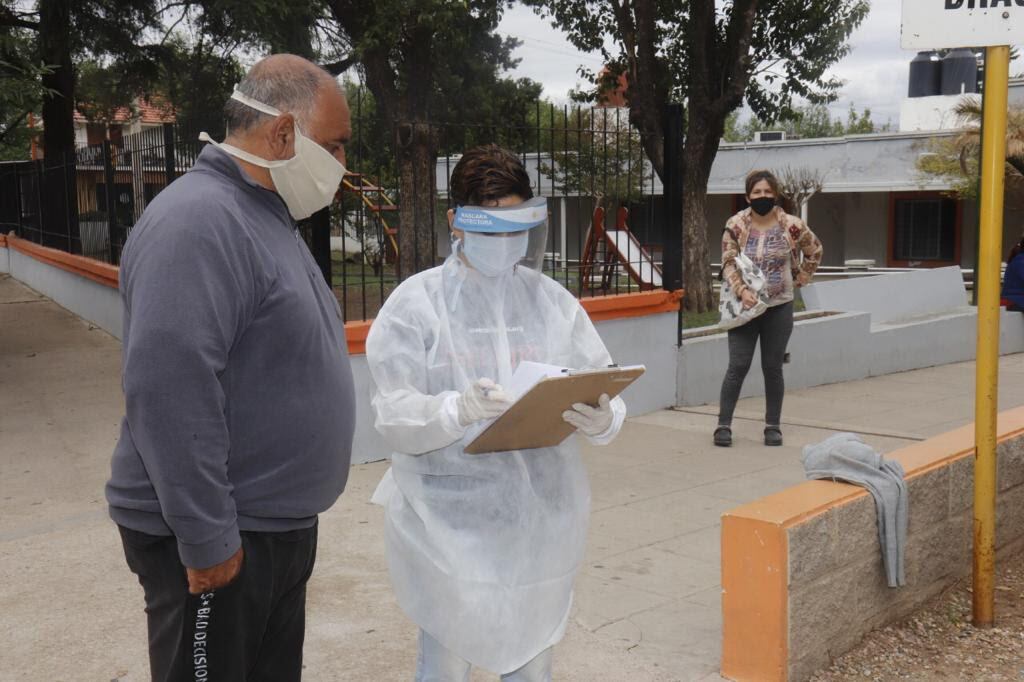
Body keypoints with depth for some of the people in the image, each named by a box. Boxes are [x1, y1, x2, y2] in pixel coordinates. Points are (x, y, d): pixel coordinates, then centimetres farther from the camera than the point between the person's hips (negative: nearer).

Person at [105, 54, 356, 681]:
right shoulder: (198, 220, -20)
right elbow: (170, 390, -28)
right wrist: (207, 537, -24)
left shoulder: (268, 218, 12)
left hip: (280, 523, 9)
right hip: (221, 539, -9)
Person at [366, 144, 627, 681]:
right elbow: (394, 416, -12)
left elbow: (603, 391, -1)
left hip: (540, 515, 3)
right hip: (449, 517, -3)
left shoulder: (553, 300, 5)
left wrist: (603, 419, -23)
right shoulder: (417, 302, -5)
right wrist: (457, 410, -30)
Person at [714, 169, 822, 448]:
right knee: (738, 366, -3)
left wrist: (800, 278, 10)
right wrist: (742, 291, -21)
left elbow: (814, 250, 15)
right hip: (745, 307, -1)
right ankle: (724, 425, 4)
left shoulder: (791, 225, -3)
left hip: (779, 308, 1)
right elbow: (728, 263, -7)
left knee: (773, 368, 8)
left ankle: (773, 426, 18)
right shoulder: (736, 226, -5)